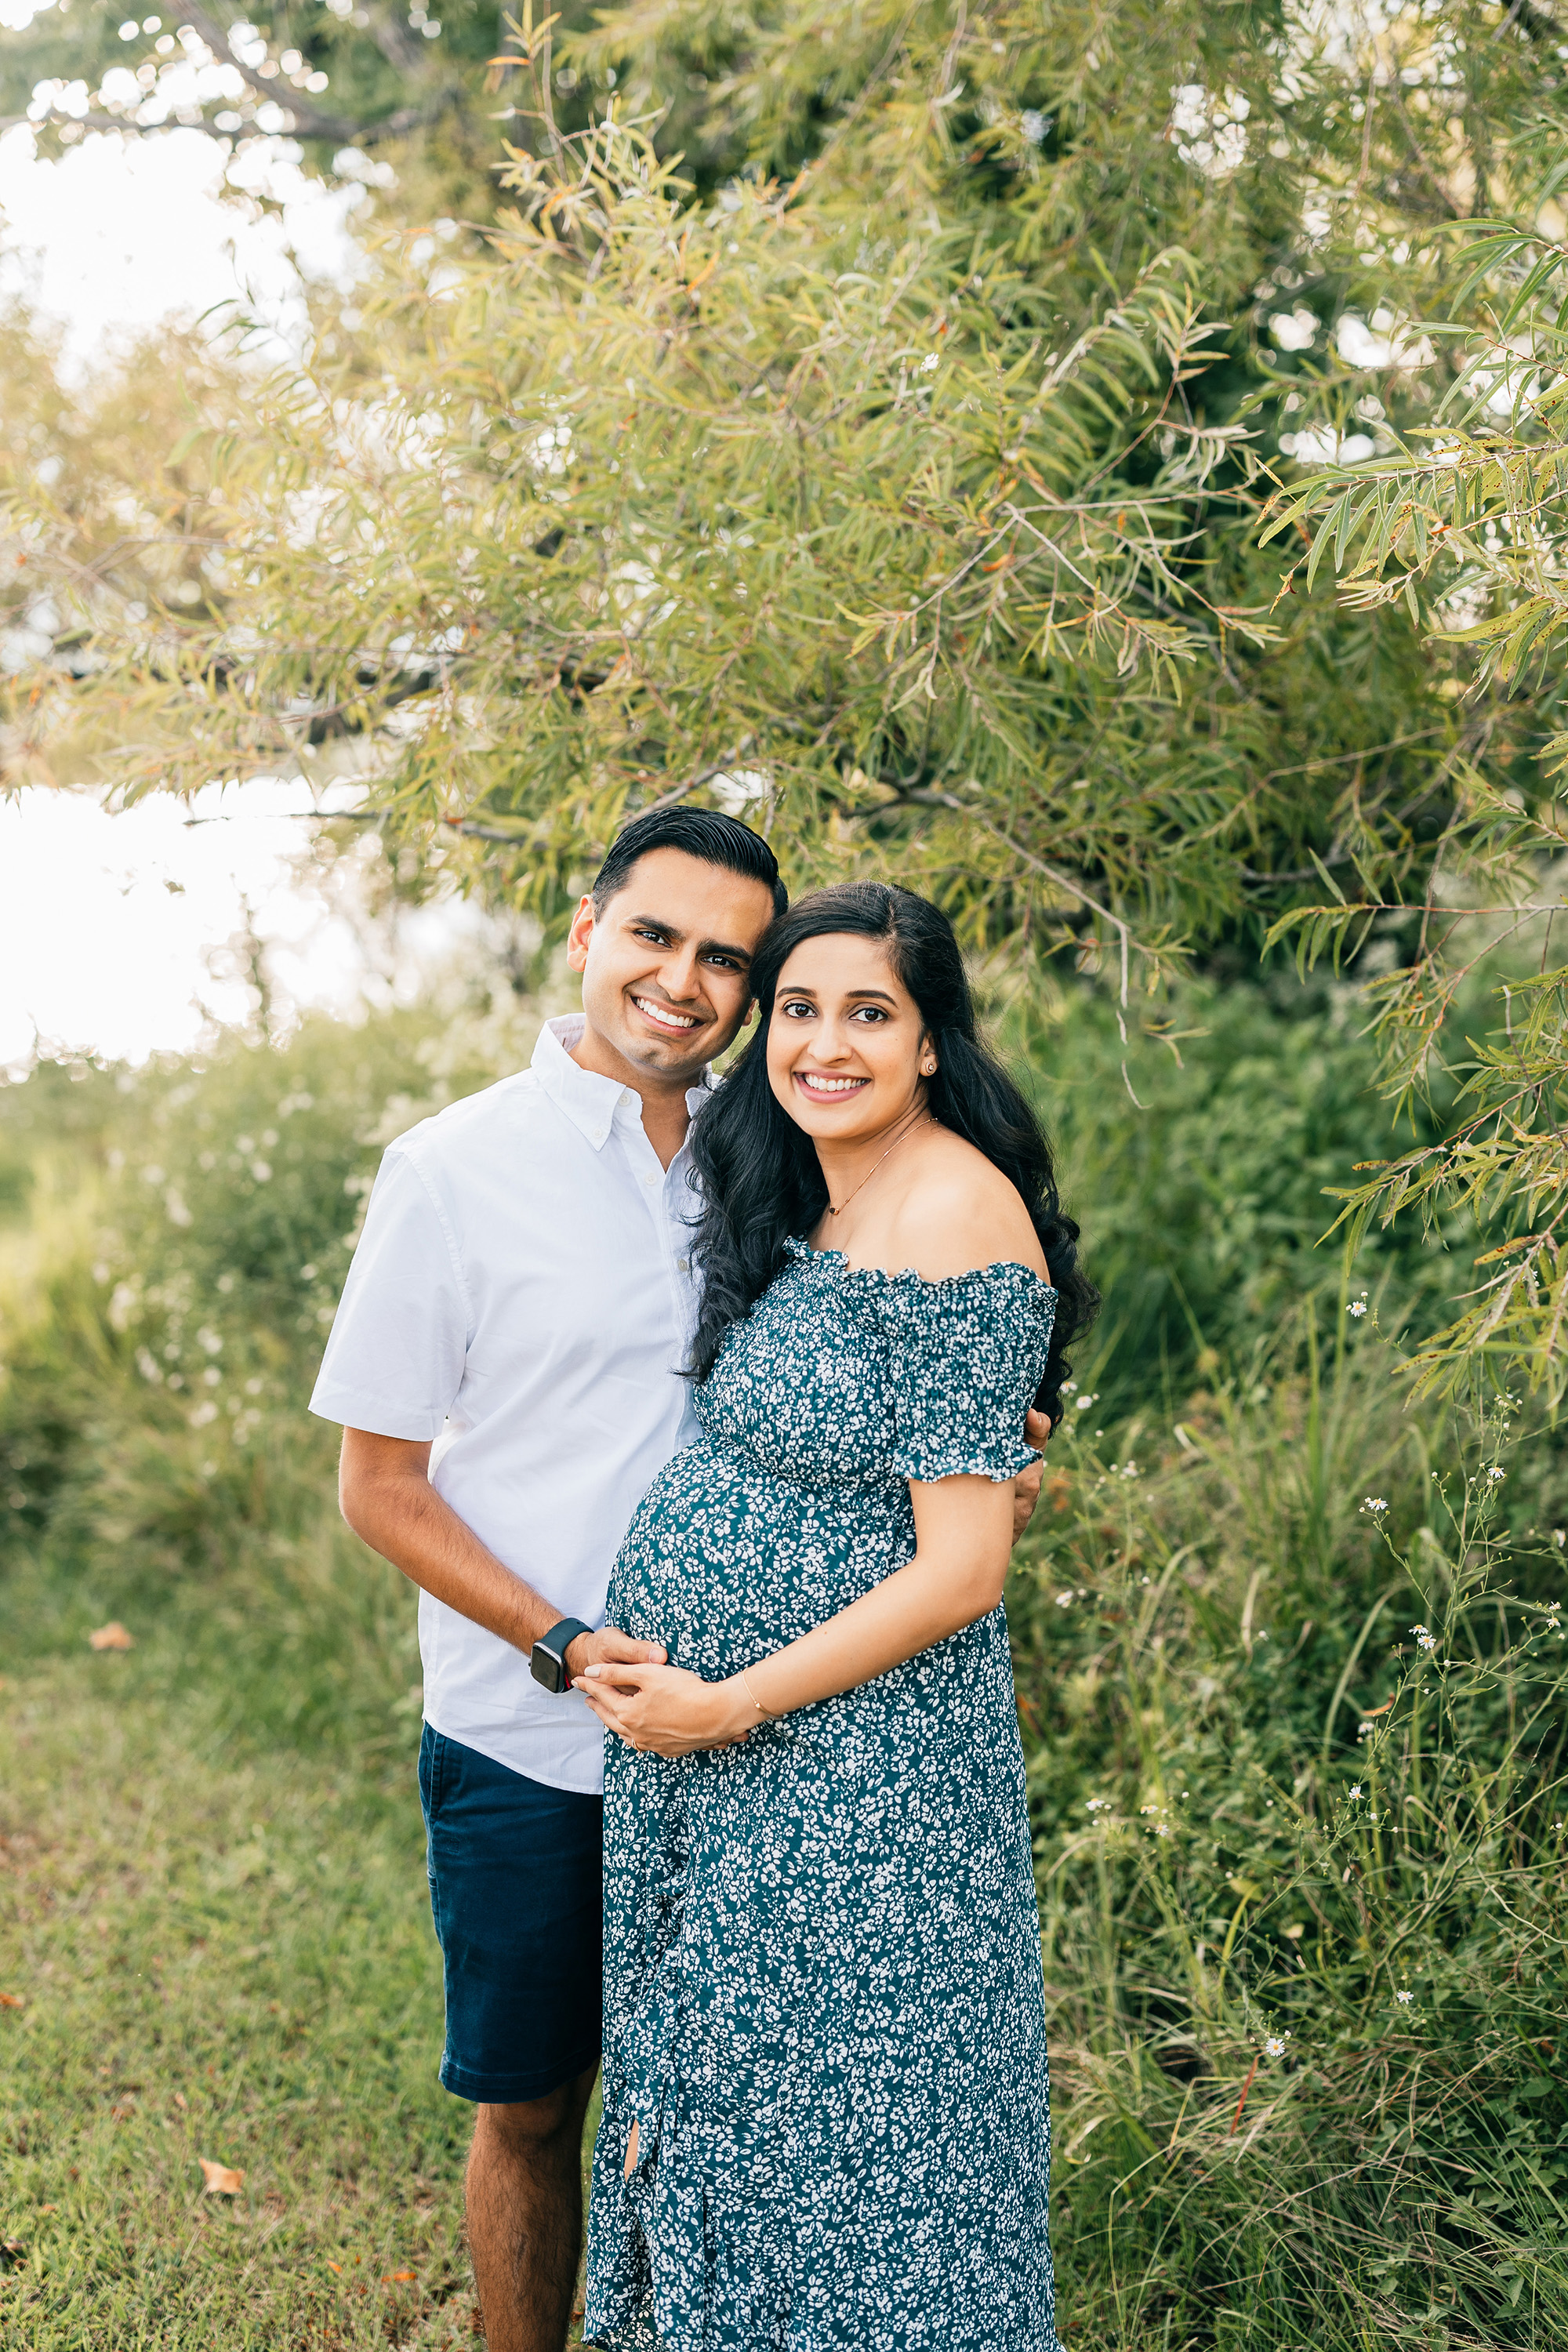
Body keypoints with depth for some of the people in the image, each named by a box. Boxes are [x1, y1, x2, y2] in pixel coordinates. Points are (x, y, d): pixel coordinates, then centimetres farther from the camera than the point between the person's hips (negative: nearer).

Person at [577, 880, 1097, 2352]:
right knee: (737, 2082, 23)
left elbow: (960, 1571, -22)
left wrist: (728, 1704, -16)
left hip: (851, 1762, -8)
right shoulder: (806, 1198, 5)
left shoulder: (953, 1213, -21)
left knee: (842, 2124, 9)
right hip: (717, 1763, 8)